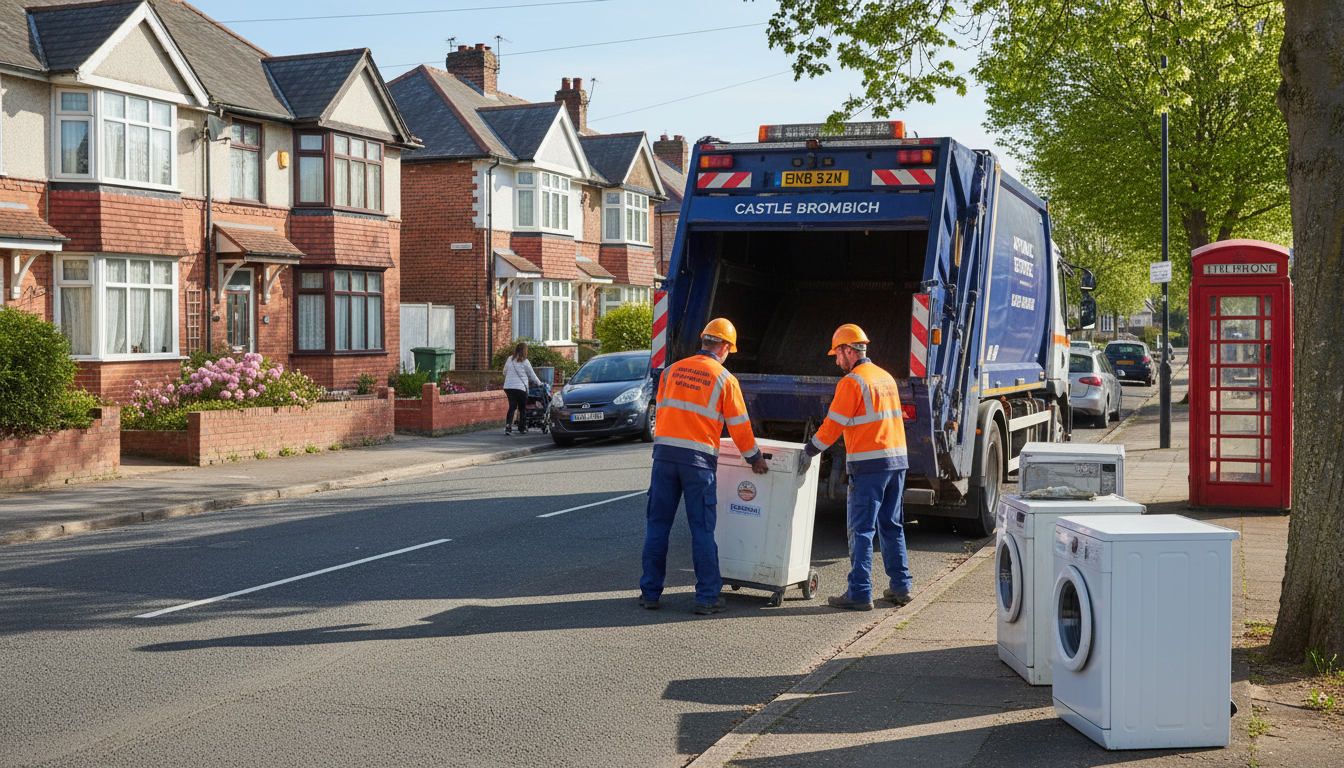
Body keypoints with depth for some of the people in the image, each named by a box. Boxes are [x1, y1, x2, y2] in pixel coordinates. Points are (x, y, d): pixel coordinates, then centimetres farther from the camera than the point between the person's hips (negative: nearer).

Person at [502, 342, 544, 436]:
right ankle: (522, 429, 13)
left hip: (508, 386, 4)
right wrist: (539, 384, 21)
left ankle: (508, 425, -13)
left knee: (512, 407, 4)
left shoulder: (509, 359, 7)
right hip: (520, 387, -4)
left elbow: (504, 372, 19)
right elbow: (532, 375, 5)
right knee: (522, 408, 8)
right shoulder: (525, 362, -5)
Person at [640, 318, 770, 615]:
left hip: (664, 452, 3)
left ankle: (650, 592, 13)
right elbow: (740, 426, 4)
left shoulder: (671, 371, 11)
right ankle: (707, 597, 5)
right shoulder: (725, 379, 0)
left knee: (658, 524, 9)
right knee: (702, 529, 3)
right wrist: (754, 457, 19)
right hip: (699, 457, -3)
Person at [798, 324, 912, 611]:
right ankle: (900, 587, 17)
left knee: (861, 529, -4)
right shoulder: (886, 378, 16)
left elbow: (833, 425, -11)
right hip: (897, 459, 8)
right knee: (892, 525, 15)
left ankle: (860, 593, -5)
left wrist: (809, 451, 0)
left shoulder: (851, 382, -9)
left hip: (869, 464, -8)